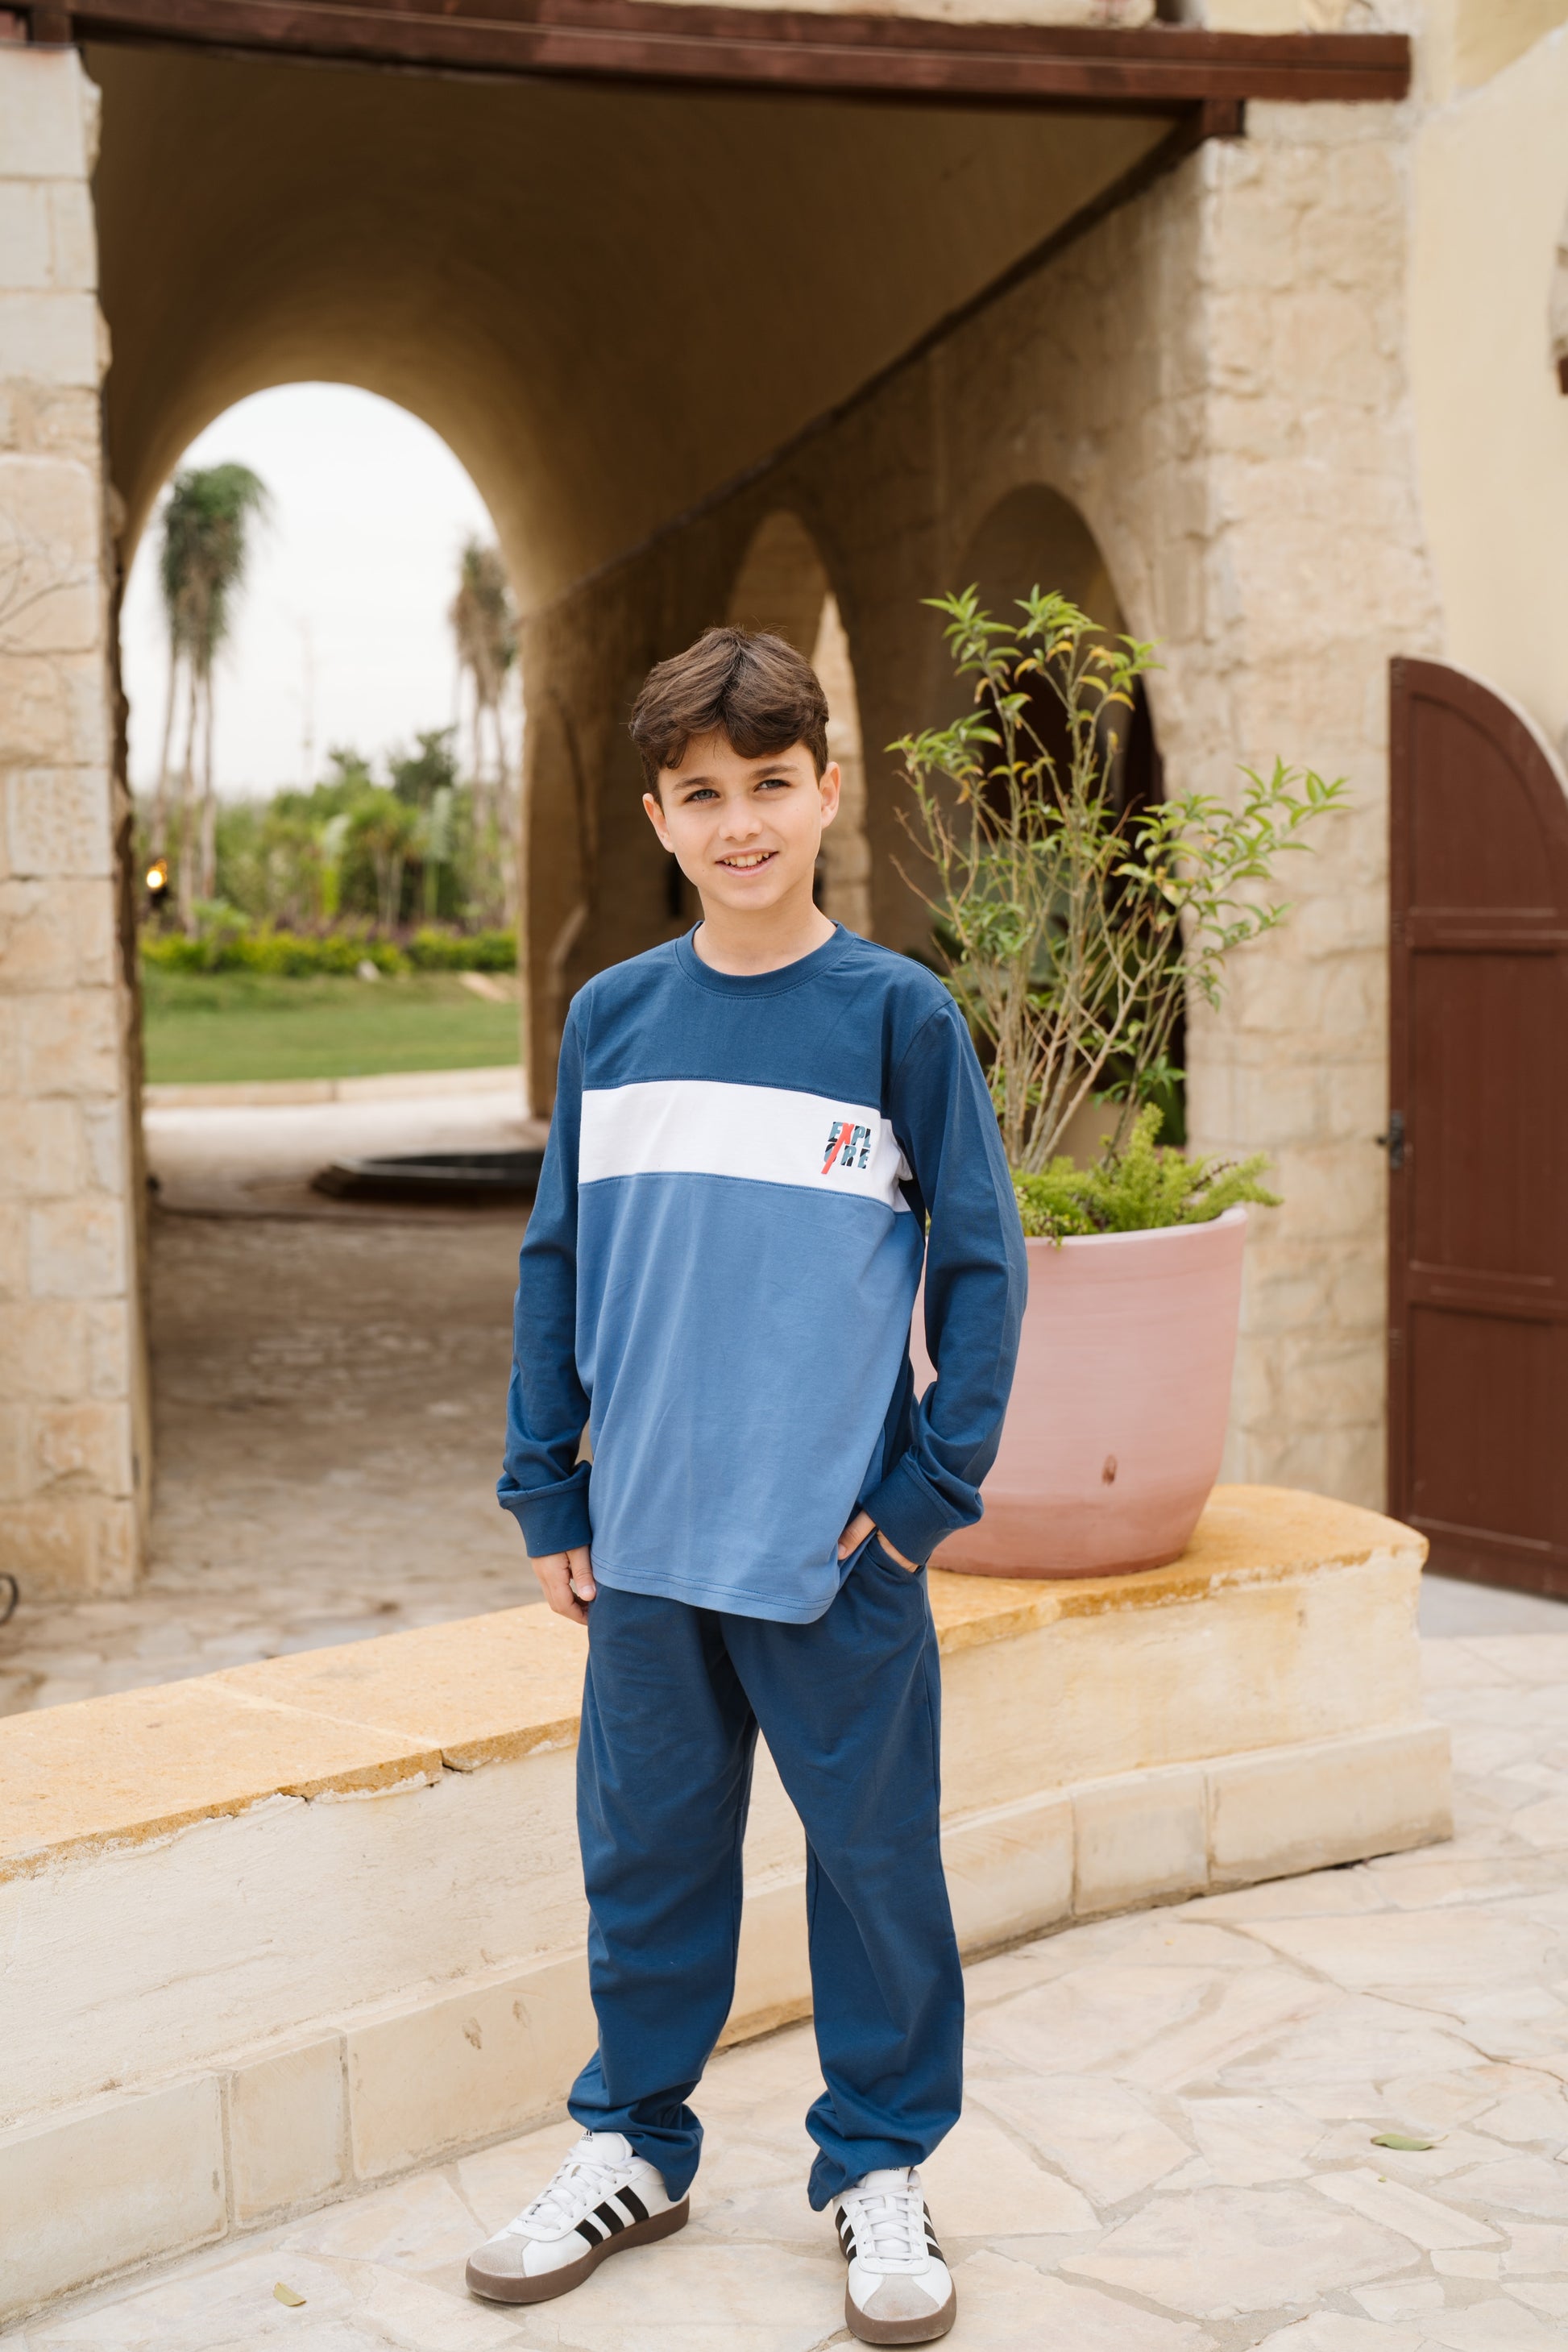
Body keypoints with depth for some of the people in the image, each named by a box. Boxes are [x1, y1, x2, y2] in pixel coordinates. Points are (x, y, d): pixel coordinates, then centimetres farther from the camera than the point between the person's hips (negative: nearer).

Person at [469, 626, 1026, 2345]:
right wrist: (547, 1492, 6)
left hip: (838, 1547, -3)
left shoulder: (899, 1015, -5)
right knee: (644, 1851, 14)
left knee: (873, 1855, 9)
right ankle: (629, 2146, 32)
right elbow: (558, 1264, 8)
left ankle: (880, 2171, 27)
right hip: (645, 1540, 3)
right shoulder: (610, 1017, 4)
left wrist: (930, 1486, -8)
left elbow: (980, 1265, -3)